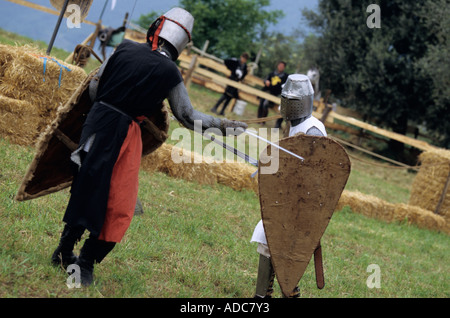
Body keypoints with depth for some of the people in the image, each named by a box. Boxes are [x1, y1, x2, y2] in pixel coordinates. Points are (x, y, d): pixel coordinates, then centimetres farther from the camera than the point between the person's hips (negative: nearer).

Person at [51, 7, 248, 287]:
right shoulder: (169, 72, -10)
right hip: (123, 134, -5)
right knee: (118, 206, 8)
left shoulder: (126, 49, 0)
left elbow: (96, 86, 10)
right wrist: (223, 125, 5)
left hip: (96, 122, 5)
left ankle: (65, 252, 29)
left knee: (86, 189, 20)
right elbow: (188, 117, -6)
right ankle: (86, 264, 11)